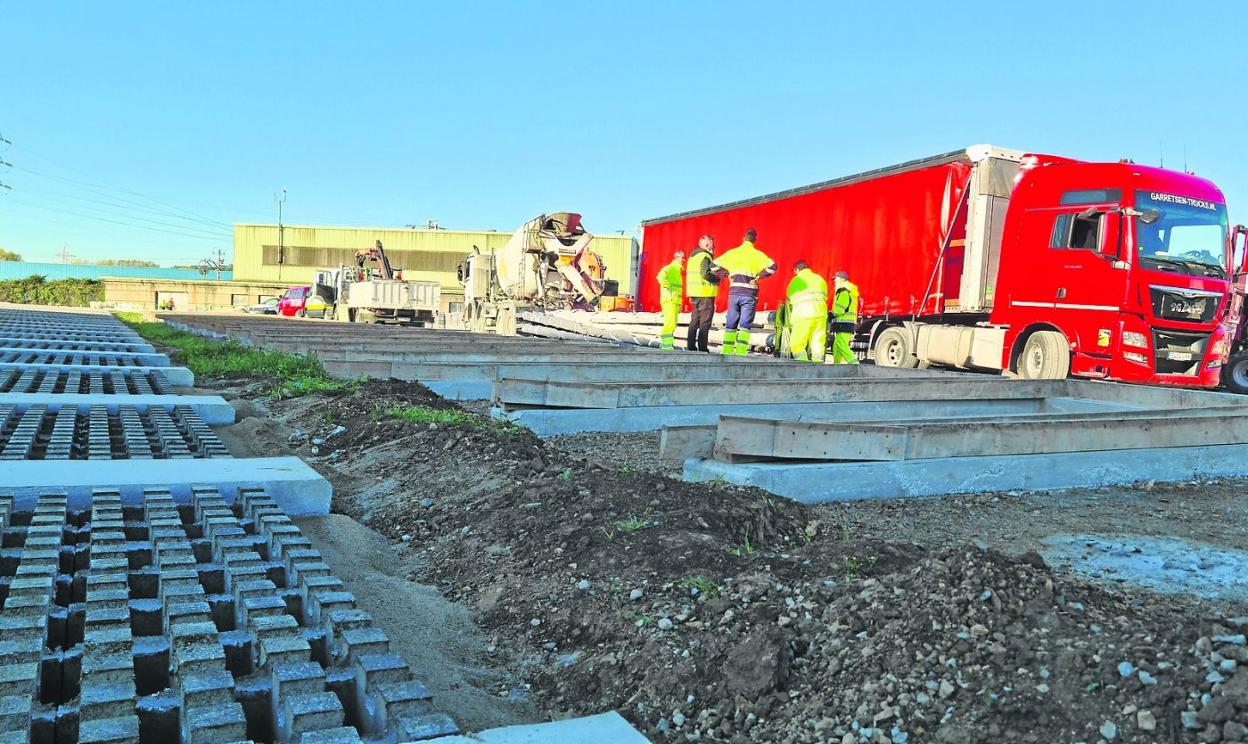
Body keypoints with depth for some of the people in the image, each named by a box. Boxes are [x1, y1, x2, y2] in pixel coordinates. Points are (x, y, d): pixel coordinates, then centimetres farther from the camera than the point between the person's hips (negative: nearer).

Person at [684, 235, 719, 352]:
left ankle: (690, 346, 14)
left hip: (694, 293, 9)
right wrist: (717, 280, -8)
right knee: (705, 322, -6)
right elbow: (705, 273, -22)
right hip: (705, 294, -9)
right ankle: (702, 348, -8)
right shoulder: (705, 256, -11)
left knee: (695, 320, 13)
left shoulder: (693, 257, 19)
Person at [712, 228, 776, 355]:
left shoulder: (732, 252, 7)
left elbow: (715, 265, 8)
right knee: (745, 326, -1)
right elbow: (772, 266, -15)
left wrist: (728, 275, 9)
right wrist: (758, 276, -6)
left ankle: (727, 352, 6)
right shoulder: (757, 254, -1)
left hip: (734, 293, 2)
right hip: (749, 294, -2)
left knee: (730, 325, 9)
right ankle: (740, 353, -10)